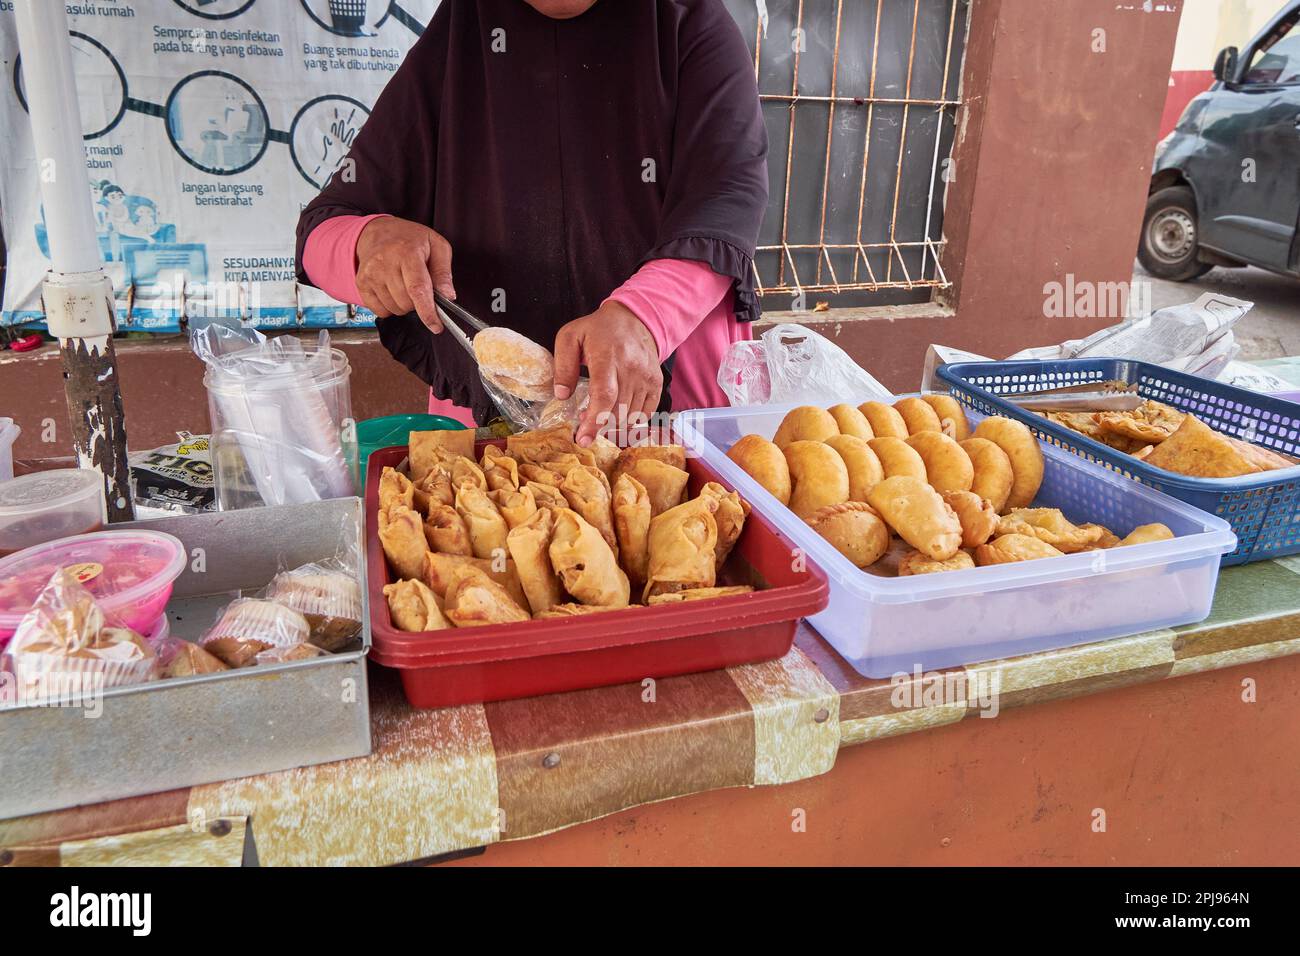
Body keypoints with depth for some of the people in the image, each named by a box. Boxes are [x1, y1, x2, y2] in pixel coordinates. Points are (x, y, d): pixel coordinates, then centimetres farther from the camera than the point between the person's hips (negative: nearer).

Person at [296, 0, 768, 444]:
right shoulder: (449, 49, 9)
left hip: (672, 400, 0)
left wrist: (638, 317, -31)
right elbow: (322, 229, 12)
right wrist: (371, 239, -15)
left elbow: (732, 189, -11)